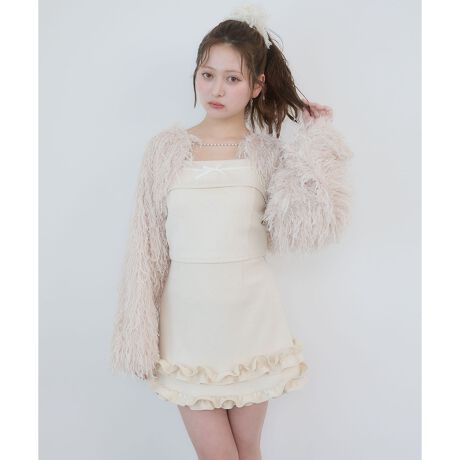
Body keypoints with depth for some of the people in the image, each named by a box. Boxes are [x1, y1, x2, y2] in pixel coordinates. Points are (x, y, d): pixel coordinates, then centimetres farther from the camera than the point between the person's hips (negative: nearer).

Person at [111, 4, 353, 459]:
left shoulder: (268, 152, -2)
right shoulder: (165, 149, -2)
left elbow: (297, 232, -18)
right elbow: (146, 247, 0)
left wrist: (314, 140, -12)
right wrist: (140, 335, -1)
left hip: (251, 319, 1)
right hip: (188, 320, 0)